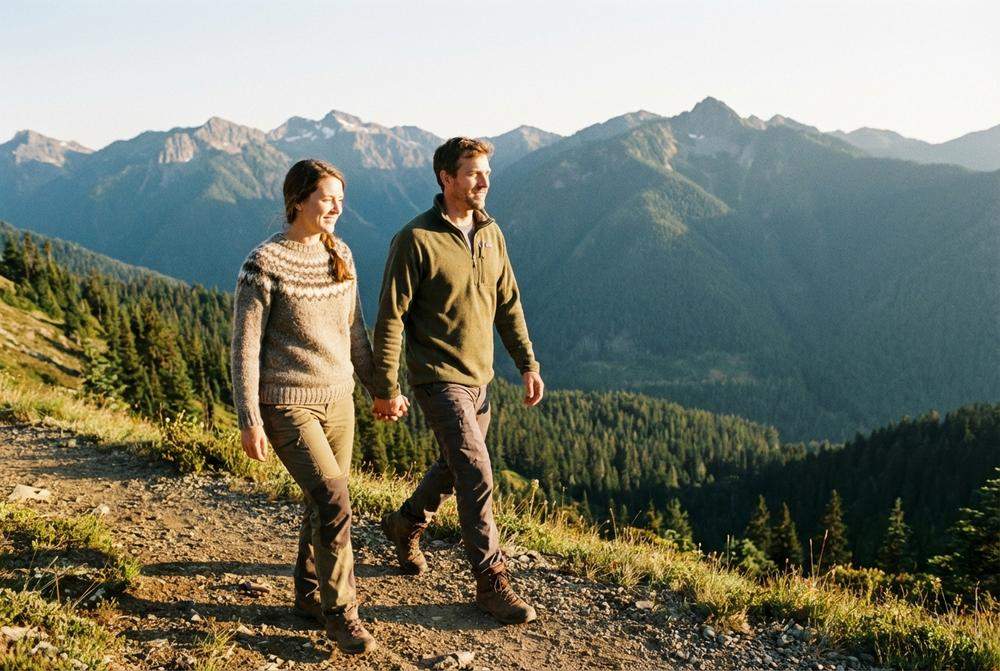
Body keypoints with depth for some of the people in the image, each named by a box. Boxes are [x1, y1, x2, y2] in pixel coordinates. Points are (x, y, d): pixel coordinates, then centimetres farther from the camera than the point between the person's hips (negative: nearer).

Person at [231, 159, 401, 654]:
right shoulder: (264, 264, -14)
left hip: (338, 399, 7)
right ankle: (340, 612, 4)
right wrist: (249, 421, -15)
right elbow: (245, 347, -12)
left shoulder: (339, 254, 5)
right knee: (334, 501, -14)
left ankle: (309, 595, 34)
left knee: (325, 503, 14)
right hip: (287, 404, -6)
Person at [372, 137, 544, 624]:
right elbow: (391, 317, -13)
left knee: (456, 466, 20)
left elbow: (508, 304, 11)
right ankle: (491, 582, 3)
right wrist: (386, 389, -12)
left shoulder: (490, 232, 6)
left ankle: (406, 524, 45)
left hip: (479, 377, 8)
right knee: (477, 476, -10)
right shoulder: (415, 239, -15)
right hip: (438, 377, -7)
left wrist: (528, 364, 7)